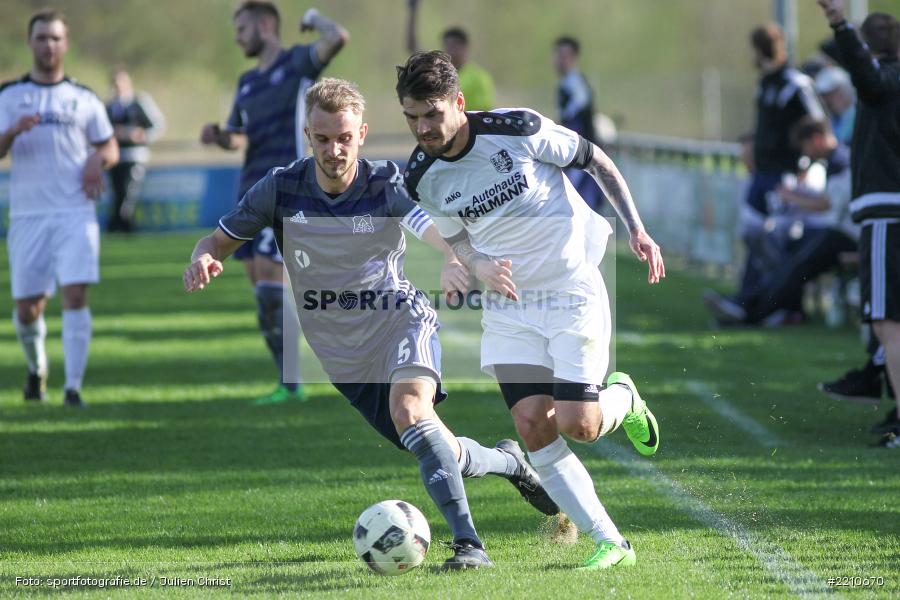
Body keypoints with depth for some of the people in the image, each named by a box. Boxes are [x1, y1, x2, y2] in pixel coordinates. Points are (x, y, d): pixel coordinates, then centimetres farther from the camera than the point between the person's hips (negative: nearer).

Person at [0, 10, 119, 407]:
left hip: (76, 214, 0)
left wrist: (98, 159, -7)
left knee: (75, 295, -15)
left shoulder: (84, 99, 10)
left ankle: (73, 386, -14)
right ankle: (37, 368, 32)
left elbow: (110, 148, 17)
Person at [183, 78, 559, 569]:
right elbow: (219, 241, -2)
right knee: (446, 455, 5)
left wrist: (455, 260, -61)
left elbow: (434, 229, -36)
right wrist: (202, 260, -28)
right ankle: (509, 461, 40)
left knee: (409, 406, -34)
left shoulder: (386, 186, -18)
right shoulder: (281, 189, -10)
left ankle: (467, 542, -33)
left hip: (400, 321, -3)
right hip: (342, 353, 3)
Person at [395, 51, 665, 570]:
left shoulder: (520, 130, -18)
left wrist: (637, 229, -7)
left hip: (573, 289, -4)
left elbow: (596, 160, -2)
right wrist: (480, 266, -10)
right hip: (509, 303, 4)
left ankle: (622, 399, 25)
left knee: (577, 426, -13)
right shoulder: (422, 179, -4)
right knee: (532, 425, -10)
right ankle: (610, 542, -1)